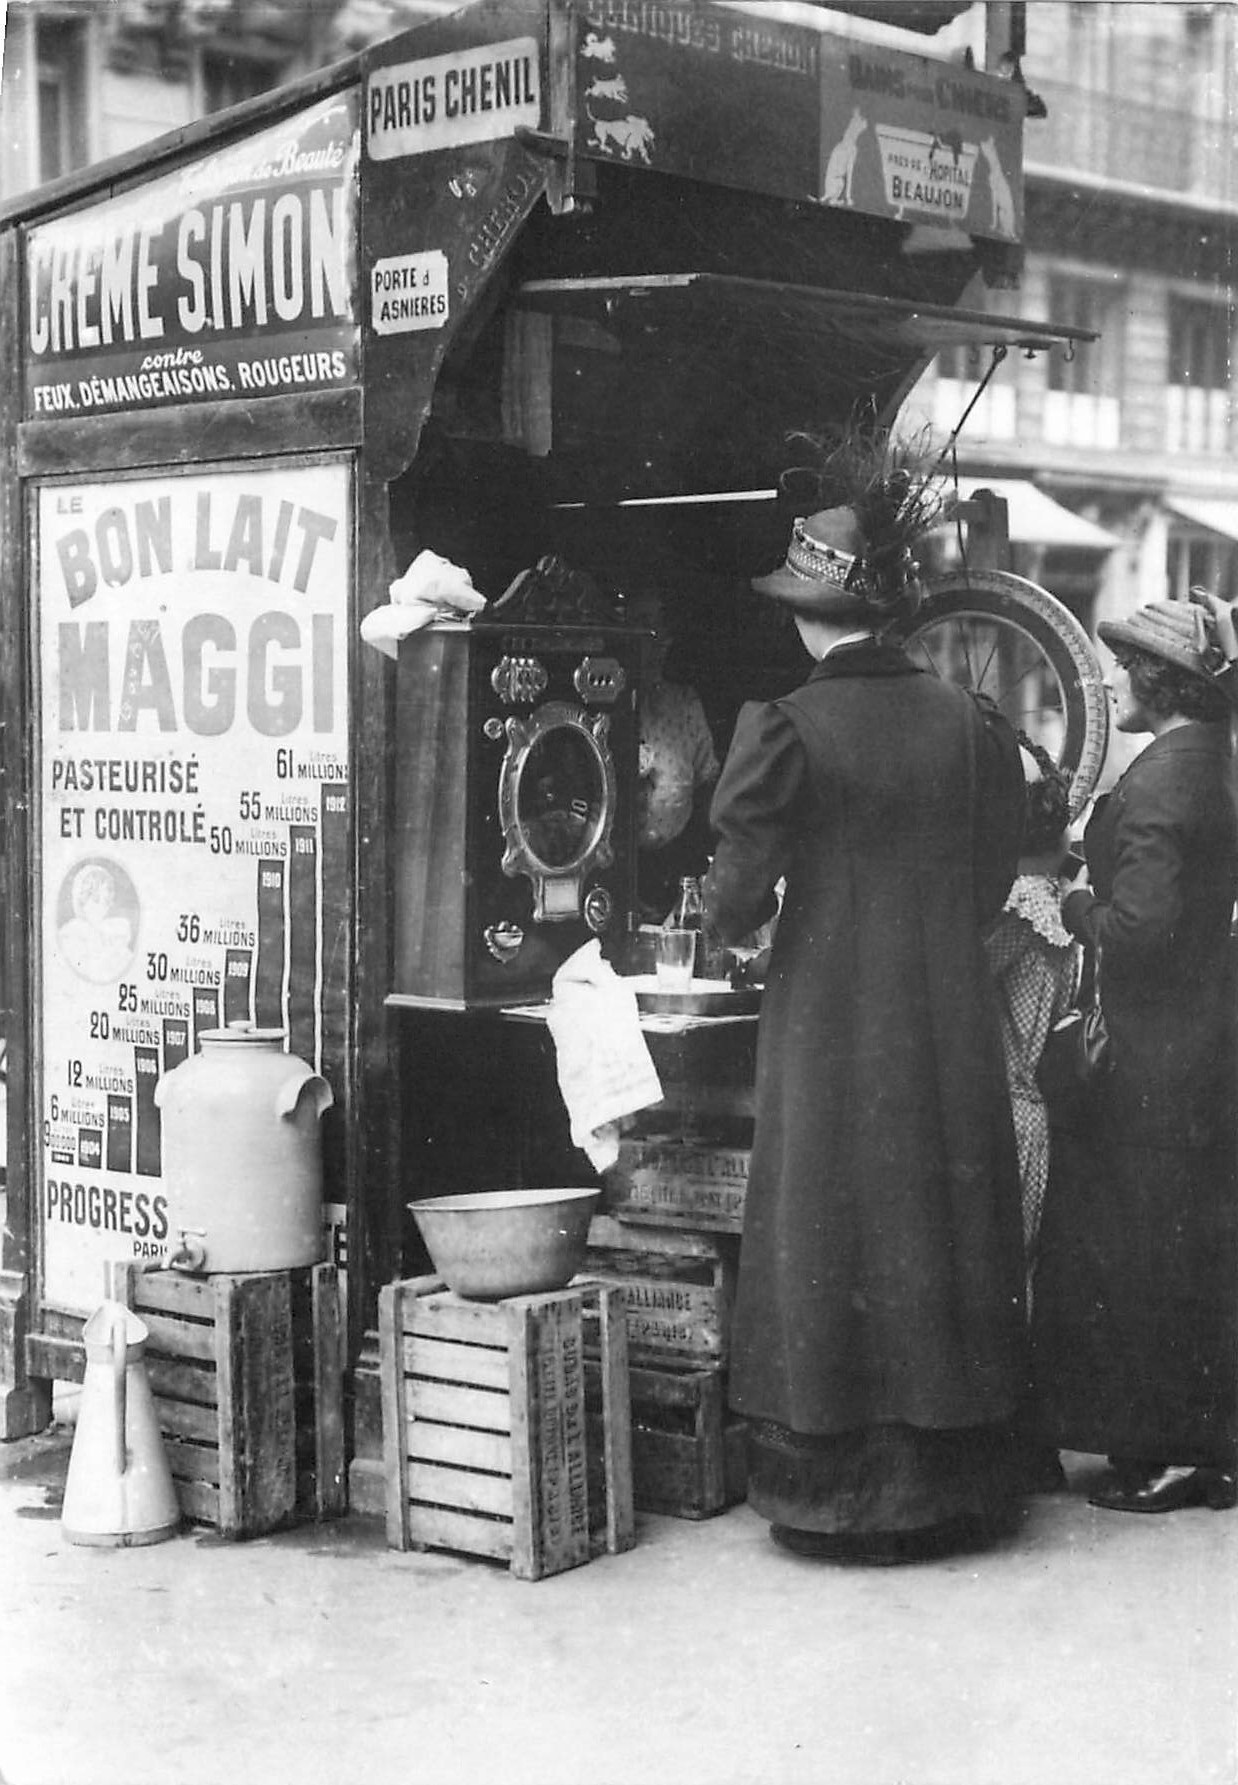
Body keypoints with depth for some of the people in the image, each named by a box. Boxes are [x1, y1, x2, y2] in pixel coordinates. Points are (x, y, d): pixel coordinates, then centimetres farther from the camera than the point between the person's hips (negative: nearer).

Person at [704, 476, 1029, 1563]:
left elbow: (739, 900, -11)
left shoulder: (791, 727, -12)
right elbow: (993, 876, 7)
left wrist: (733, 909, 11)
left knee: (833, 1238, 5)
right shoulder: (963, 719, 1)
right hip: (948, 1019, 4)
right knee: (944, 1222, 12)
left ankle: (838, 1489, 10)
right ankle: (953, 1482, 19)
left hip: (829, 1018, -4)